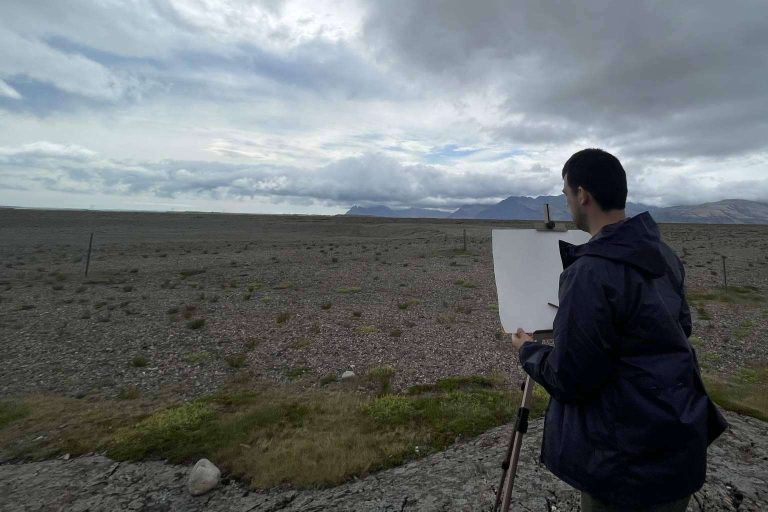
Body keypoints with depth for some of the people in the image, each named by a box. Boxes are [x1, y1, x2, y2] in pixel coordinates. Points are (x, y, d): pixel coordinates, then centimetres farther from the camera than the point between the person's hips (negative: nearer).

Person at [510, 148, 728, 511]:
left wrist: (528, 351, -4)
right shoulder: (663, 253, 0)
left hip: (630, 461, -8)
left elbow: (569, 380, -23)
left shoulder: (591, 273, -28)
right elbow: (680, 328, 14)